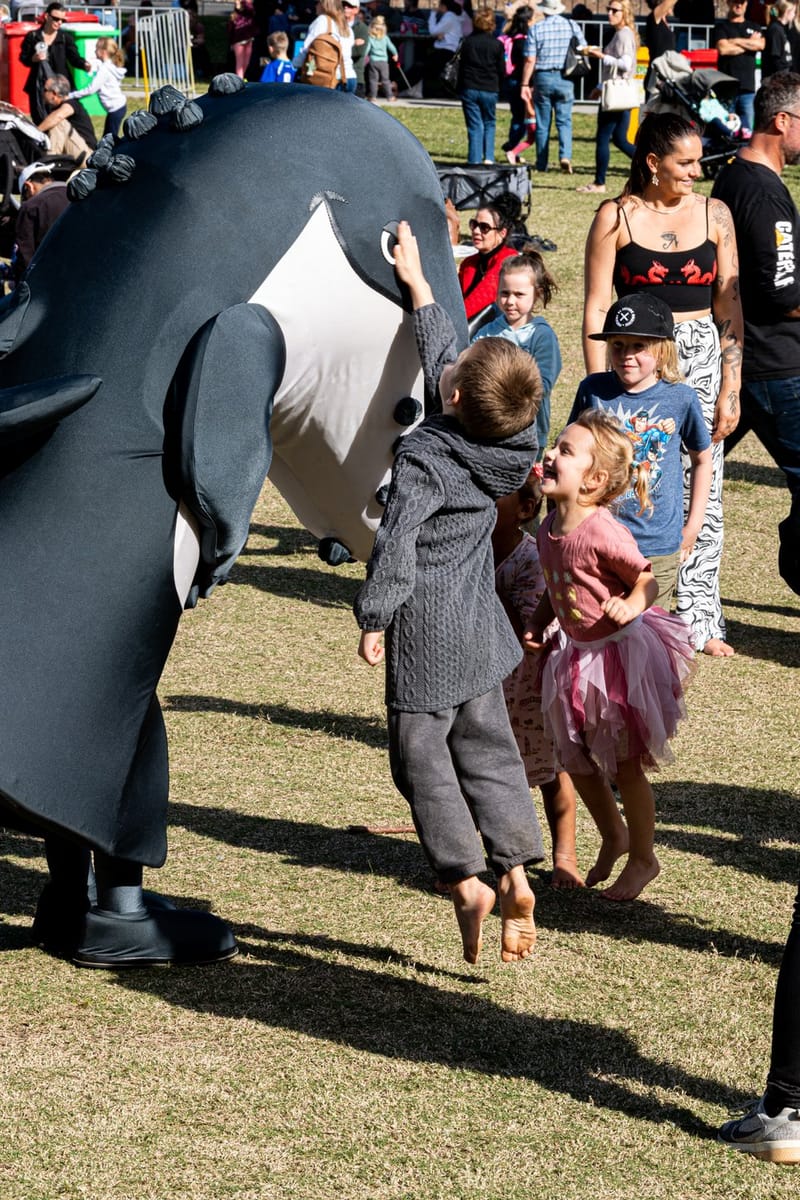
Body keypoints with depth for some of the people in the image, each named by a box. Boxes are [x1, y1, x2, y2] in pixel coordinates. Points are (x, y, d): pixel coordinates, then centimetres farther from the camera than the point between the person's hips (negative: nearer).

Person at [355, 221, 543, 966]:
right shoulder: (506, 448, -2)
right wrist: (418, 286, 16)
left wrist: (374, 617, -12)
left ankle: (465, 879, -5)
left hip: (425, 626, -7)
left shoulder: (423, 457, -22)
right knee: (488, 747, 13)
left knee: (420, 752, 2)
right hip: (478, 625, 7)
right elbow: (443, 363, 11)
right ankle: (515, 873, 11)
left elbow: (396, 544, -24)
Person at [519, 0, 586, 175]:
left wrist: (525, 84, -1)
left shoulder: (536, 29, -5)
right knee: (564, 121, 4)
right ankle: (565, 155, -19)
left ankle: (541, 165, 14)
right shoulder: (572, 25, -2)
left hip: (542, 78, 0)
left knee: (542, 124, 9)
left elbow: (530, 60, -7)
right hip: (565, 79, 0)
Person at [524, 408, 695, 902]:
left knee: (625, 765, 5)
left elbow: (648, 580, -15)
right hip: (576, 654, 8)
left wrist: (632, 606, -33)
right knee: (576, 759, 17)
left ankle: (643, 858, 25)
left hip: (620, 654, -8)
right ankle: (614, 836, 41)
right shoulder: (549, 531, -3)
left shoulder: (603, 533, -26)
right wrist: (537, 626, 0)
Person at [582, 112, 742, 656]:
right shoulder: (616, 218, -2)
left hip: (700, 360, 2)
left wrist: (730, 389, 0)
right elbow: (596, 309, -2)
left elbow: (730, 308, 5)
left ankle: (699, 619, 13)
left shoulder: (714, 214, 4)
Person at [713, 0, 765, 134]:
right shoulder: (721, 27, 9)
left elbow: (761, 45, 1)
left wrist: (736, 41, -2)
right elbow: (722, 49, -9)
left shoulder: (754, 27, 20)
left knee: (747, 129, -2)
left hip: (748, 86, 3)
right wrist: (750, 44, 2)